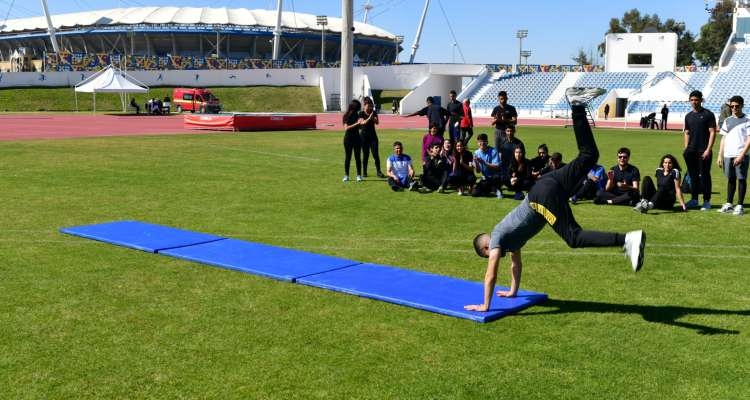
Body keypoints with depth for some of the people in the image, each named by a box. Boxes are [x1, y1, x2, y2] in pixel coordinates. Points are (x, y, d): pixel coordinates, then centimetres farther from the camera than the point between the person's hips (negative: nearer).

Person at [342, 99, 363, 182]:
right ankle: (346, 175, 8)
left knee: (357, 157, 4)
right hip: (348, 138, -5)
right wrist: (356, 124, -24)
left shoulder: (356, 115, 9)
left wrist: (360, 124, -1)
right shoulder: (347, 116, -9)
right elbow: (346, 128, -18)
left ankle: (359, 175, 7)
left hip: (357, 138, 5)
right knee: (348, 157, 1)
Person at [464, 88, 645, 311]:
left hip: (544, 197, -8)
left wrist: (485, 306, 13)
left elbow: (491, 275, 7)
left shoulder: (497, 239, 11)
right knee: (589, 155, 18)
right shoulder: (510, 236, 32)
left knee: (574, 238, -17)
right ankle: (576, 104, 11)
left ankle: (627, 240, -39)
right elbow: (516, 265, 45)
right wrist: (513, 291, 51)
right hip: (550, 183, 8)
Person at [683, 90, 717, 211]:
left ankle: (707, 201, 5)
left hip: (703, 151, -5)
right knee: (693, 176, 10)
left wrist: (708, 149, -14)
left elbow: (712, 133, -7)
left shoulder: (708, 114, -4)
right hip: (691, 151, 5)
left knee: (704, 176, -1)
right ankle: (694, 199, 19)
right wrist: (686, 149, 8)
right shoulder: (688, 116, 12)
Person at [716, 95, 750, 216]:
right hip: (728, 155, 5)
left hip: (740, 155, -5)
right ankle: (728, 204, 18)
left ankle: (740, 206, 5)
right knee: (730, 179, 12)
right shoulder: (727, 121, 13)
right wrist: (720, 155, 10)